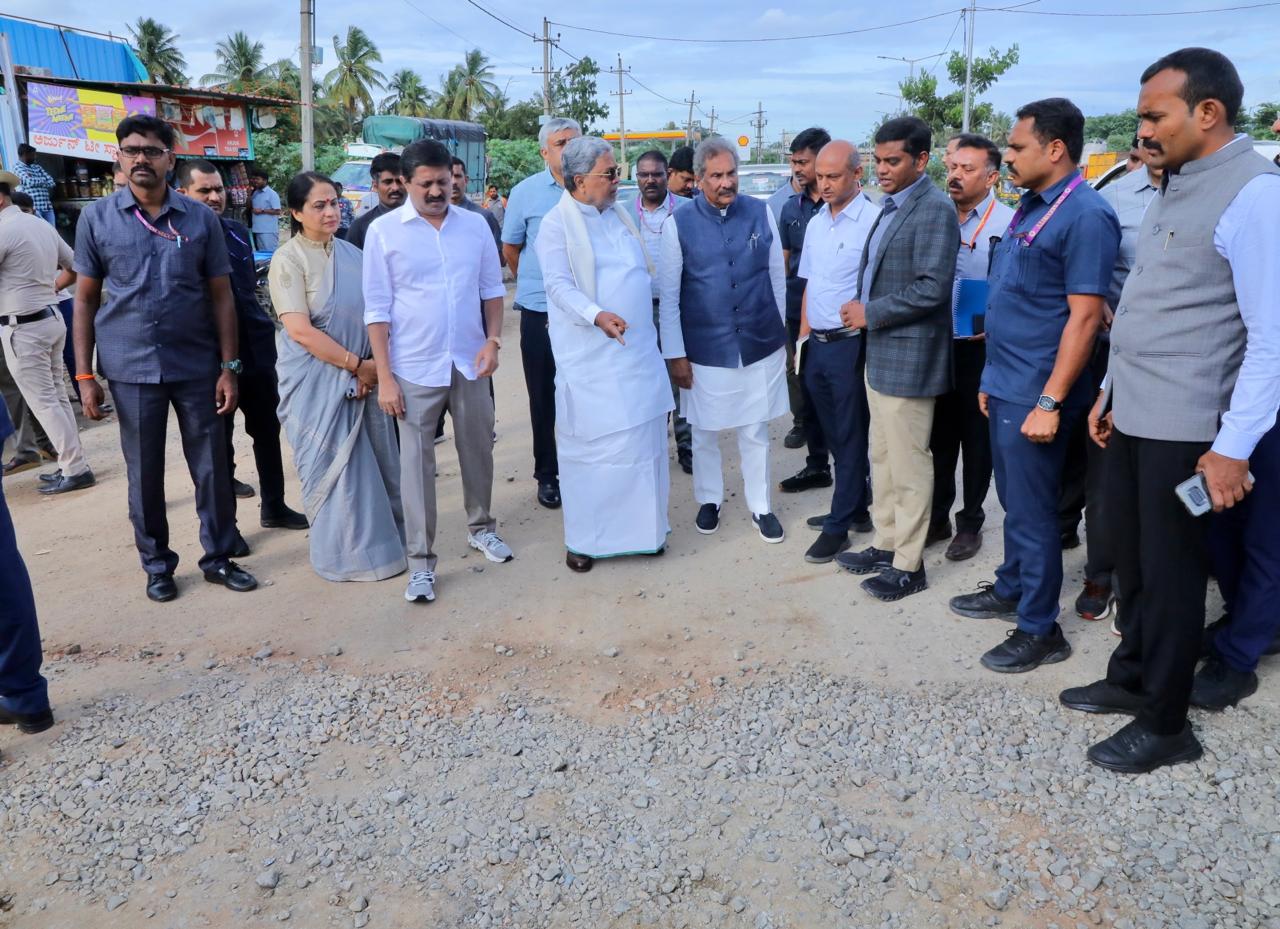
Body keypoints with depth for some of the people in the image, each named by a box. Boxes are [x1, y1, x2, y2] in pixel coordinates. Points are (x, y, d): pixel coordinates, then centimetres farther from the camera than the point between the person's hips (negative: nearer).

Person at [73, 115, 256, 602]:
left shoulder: (201, 218, 2)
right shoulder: (96, 218, 2)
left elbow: (221, 295, 3)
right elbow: (85, 299, 4)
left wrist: (229, 367, -2)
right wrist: (84, 375, 0)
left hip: (198, 367, 0)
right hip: (131, 370, 0)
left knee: (212, 467, 6)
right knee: (144, 474, 9)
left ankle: (219, 557, 22)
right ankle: (157, 566, 24)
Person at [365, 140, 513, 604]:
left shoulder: (474, 225, 3)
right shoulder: (383, 231, -5)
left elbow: (492, 289, 11)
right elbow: (377, 309, -4)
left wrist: (493, 340, -4)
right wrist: (384, 376, -8)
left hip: (470, 362, 3)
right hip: (415, 368, -3)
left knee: (478, 449, 15)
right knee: (416, 462, 2)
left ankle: (480, 527, 37)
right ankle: (421, 561, 11)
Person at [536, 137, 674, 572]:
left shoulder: (620, 215, 14)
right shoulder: (556, 224, -6)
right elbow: (559, 285, -16)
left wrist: (642, 315, 16)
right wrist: (597, 315, -30)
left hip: (638, 348, 6)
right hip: (590, 356, -6)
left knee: (643, 437, 9)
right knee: (590, 443, -1)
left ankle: (641, 526, 23)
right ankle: (583, 538, 12)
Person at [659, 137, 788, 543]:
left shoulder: (760, 213, -1)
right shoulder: (680, 223, -6)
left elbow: (778, 278, 6)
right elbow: (669, 294, -3)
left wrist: (782, 333, 10)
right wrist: (675, 354, -4)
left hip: (761, 346, 1)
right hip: (704, 350, -1)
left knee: (756, 430, 12)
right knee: (703, 432, 13)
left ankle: (760, 506, 28)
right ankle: (709, 500, 34)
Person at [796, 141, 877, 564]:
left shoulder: (873, 221, -13)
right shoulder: (815, 224, 12)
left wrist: (864, 319, -17)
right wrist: (803, 338, 15)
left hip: (851, 345, -7)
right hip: (817, 345, 7)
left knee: (851, 437, 4)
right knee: (835, 434, 16)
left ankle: (839, 526, 13)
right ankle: (858, 508, 31)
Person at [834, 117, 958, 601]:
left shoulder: (935, 209, -15)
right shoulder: (891, 206, 14)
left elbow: (932, 288, -22)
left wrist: (870, 313, -15)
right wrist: (860, 307, 5)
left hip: (908, 356, -9)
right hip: (879, 352, 9)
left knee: (908, 464, 1)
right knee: (882, 457, 17)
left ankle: (908, 565, 14)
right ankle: (886, 545, 31)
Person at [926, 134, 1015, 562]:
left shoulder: (1006, 222, -10)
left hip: (980, 349, -4)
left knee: (976, 439, 8)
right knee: (940, 437, 14)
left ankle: (970, 523, 22)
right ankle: (937, 517, 26)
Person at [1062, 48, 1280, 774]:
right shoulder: (1175, 187, 12)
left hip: (1184, 429, -8)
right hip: (1132, 416, 8)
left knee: (1171, 574, 4)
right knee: (1133, 562, 18)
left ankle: (1166, 725, 20)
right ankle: (1130, 679, 36)